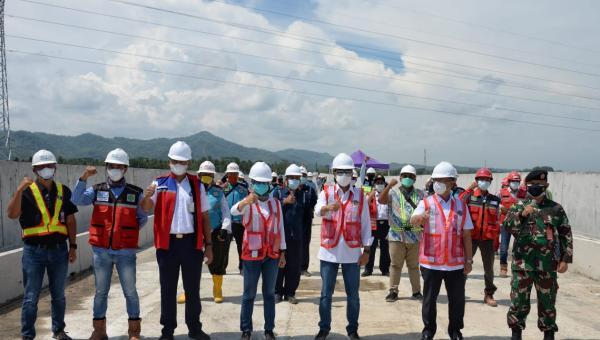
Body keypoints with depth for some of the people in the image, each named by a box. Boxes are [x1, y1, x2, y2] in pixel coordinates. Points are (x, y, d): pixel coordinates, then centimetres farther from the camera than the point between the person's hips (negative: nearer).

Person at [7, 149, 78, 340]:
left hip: (59, 250, 3)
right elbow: (12, 215, -18)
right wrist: (20, 190, -26)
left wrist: (73, 246, 6)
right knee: (31, 297, 3)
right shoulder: (27, 192, -3)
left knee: (58, 295, 15)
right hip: (34, 251, -3)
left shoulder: (64, 191, 5)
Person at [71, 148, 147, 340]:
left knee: (130, 292, 5)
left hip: (126, 252, -1)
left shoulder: (136, 193, 2)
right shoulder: (97, 190, 5)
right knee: (101, 292, 12)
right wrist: (84, 178, -21)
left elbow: (143, 218, 11)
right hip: (101, 251, 1)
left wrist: (128, 231, -1)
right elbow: (77, 200, -12)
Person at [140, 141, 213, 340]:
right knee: (168, 289, 9)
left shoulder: (197, 185, 6)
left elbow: (204, 216, 7)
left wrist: (208, 245, 3)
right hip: (167, 243, -1)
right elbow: (146, 208, -10)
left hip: (192, 243, 1)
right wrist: (147, 196, -34)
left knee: (192, 289, 10)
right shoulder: (159, 183, 3)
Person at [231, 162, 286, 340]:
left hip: (272, 255, 3)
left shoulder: (276, 203, 6)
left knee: (269, 293, 11)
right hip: (252, 255, -3)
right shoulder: (247, 203, -6)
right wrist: (245, 201, -51)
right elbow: (234, 211, -29)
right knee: (249, 294, 6)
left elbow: (280, 228, 10)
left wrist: (282, 252, 8)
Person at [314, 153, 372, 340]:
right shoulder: (326, 192, -1)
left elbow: (366, 224, 4)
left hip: (352, 253, 1)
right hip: (329, 252, -1)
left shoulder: (360, 195, 2)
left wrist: (366, 250, 1)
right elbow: (317, 210, -22)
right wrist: (329, 207, -45)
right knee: (326, 293, 8)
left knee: (353, 294, 10)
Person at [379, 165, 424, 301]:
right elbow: (381, 200, -15)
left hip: (415, 235, 2)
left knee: (414, 265, 12)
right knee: (395, 264, 5)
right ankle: (393, 291, 13)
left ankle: (416, 291, 21)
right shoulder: (393, 192, 4)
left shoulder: (420, 194, 11)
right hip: (397, 235, -1)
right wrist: (389, 185, -27)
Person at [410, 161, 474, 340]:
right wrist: (421, 217, -45)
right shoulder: (426, 203, -3)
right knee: (429, 298, 9)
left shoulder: (460, 205, 5)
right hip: (431, 261, -2)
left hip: (456, 262, 2)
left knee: (457, 299, 11)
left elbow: (466, 234, 8)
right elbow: (412, 221, -22)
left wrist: (469, 260, 6)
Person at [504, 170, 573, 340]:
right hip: (522, 263, 0)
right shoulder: (518, 207, 3)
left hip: (547, 264, 1)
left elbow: (566, 235, 7)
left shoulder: (556, 208, 4)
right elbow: (508, 227, -9)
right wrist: (521, 214, -24)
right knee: (519, 300, 4)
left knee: (547, 301, 11)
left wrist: (566, 259, 2)